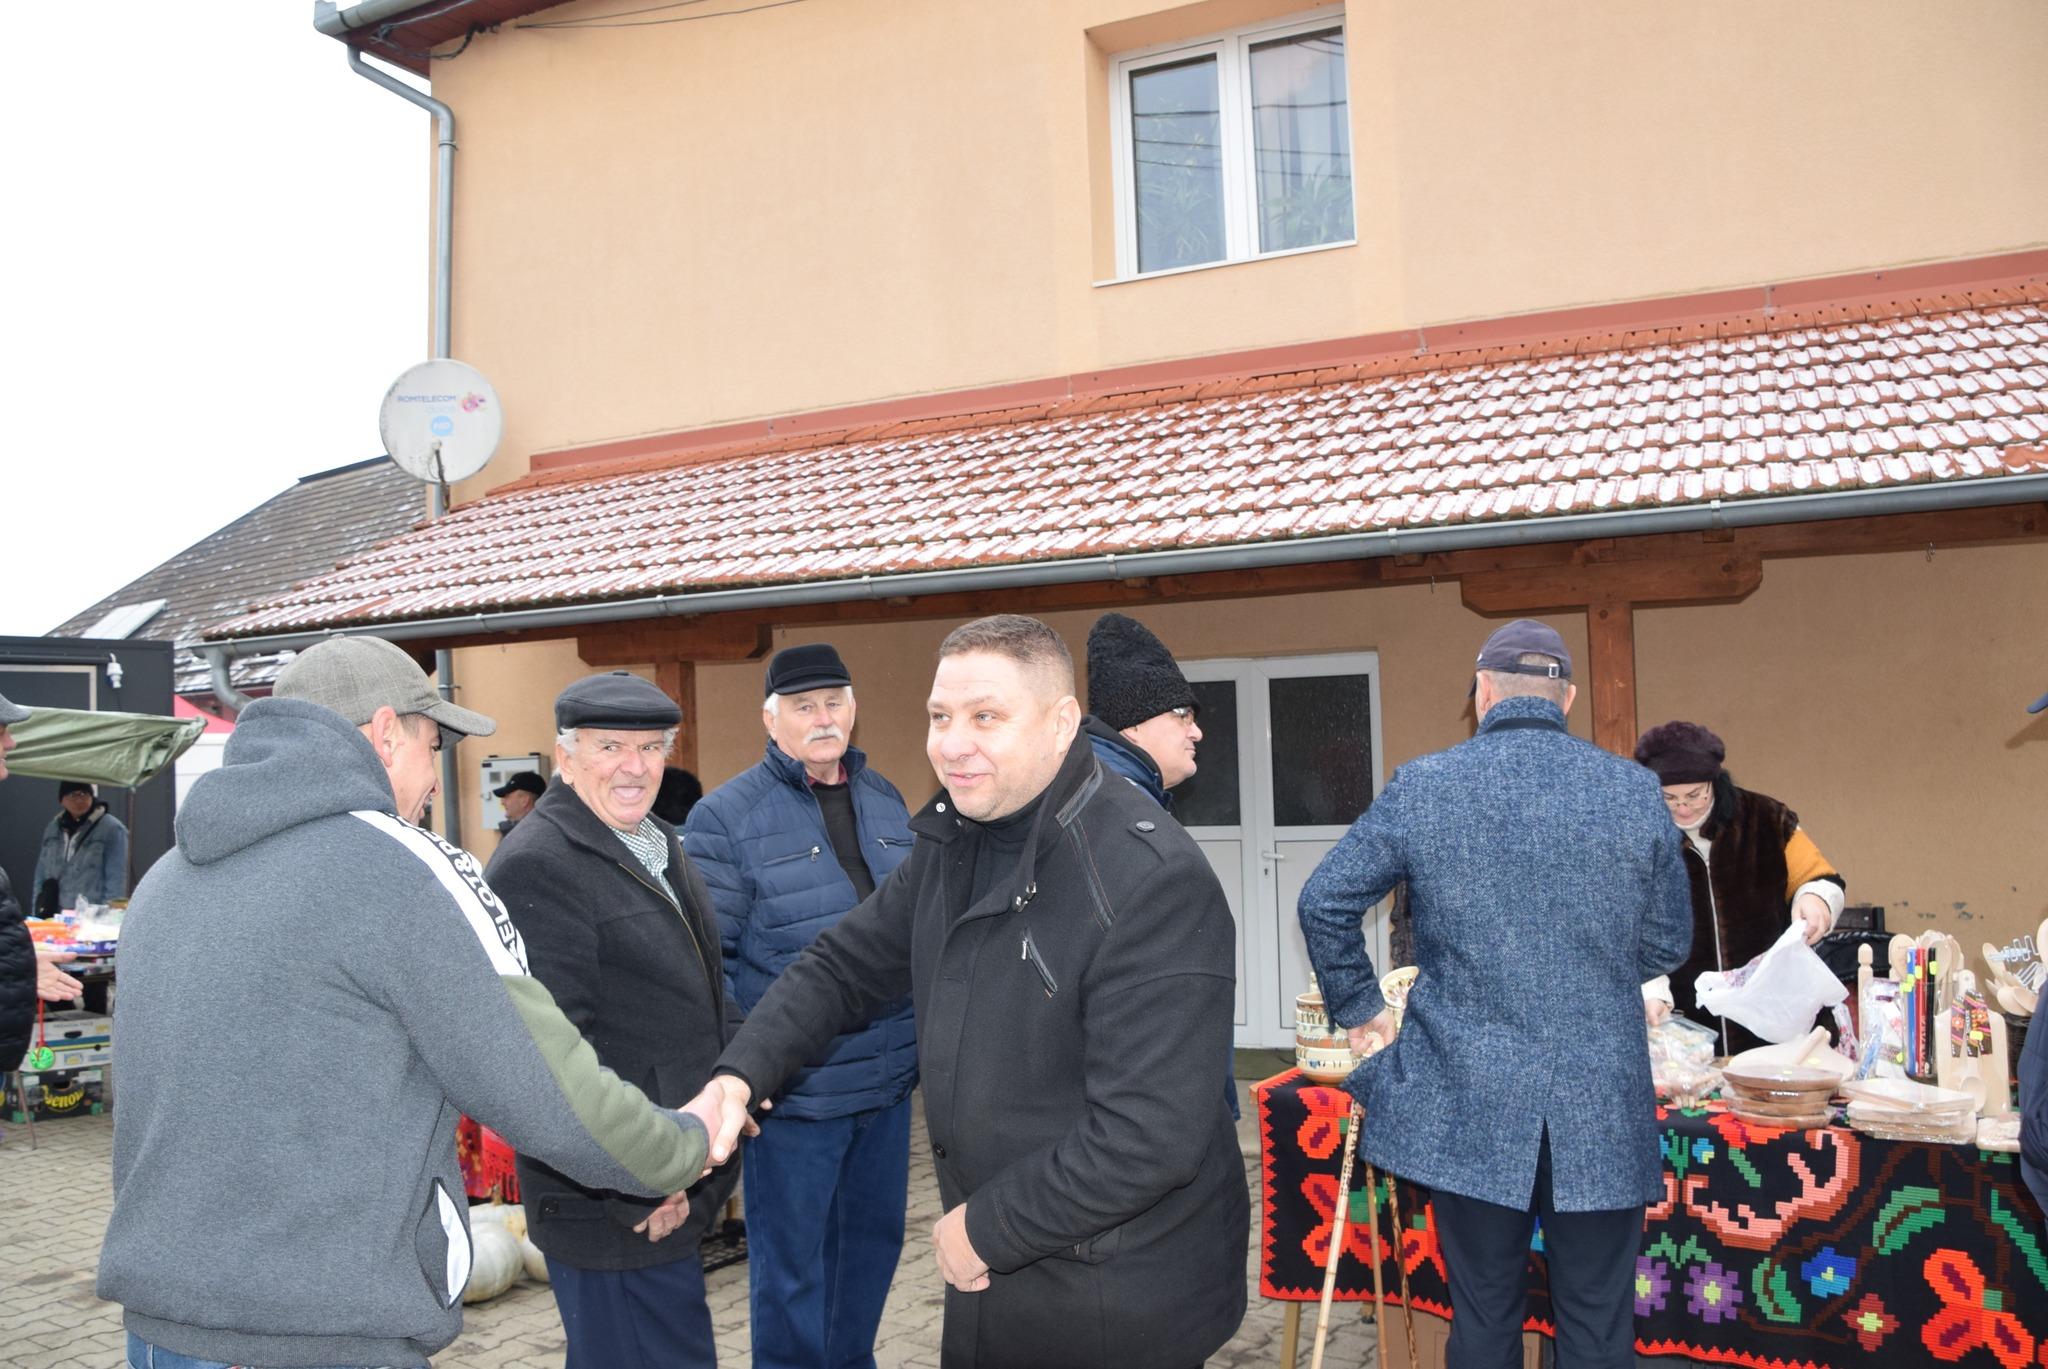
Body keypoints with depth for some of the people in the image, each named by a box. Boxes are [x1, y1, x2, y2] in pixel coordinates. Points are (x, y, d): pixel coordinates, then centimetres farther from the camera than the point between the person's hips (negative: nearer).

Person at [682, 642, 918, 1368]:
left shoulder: (885, 798, 7)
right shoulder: (725, 816, -11)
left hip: (888, 1081, 6)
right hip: (793, 1091, -6)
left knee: (873, 1240, 20)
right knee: (790, 1264, 8)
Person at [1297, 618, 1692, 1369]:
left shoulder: (1419, 786, -5)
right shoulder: (1635, 790, -3)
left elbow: (1323, 904, 0)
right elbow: (1668, 943, 6)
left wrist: (1358, 1008, 13)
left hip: (1466, 1102, 0)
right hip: (1602, 1107, 0)